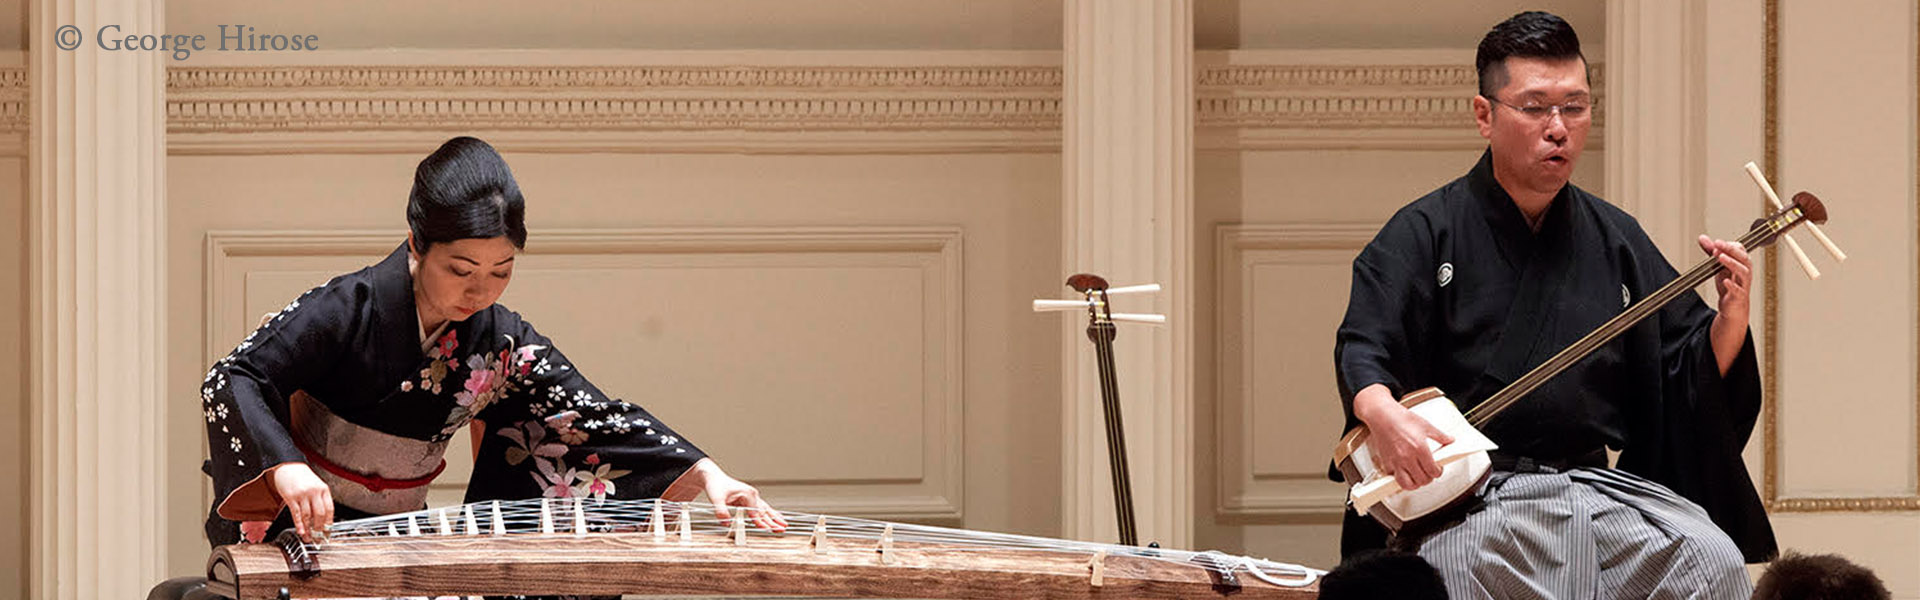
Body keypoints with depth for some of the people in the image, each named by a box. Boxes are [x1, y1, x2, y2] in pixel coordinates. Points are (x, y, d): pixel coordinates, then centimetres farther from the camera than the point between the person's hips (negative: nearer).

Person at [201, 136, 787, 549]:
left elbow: (598, 417, -2)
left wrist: (707, 475, -15)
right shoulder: (347, 311, -16)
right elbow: (232, 381, -20)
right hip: (296, 526, -5)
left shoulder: (502, 344, -3)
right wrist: (287, 470, -38)